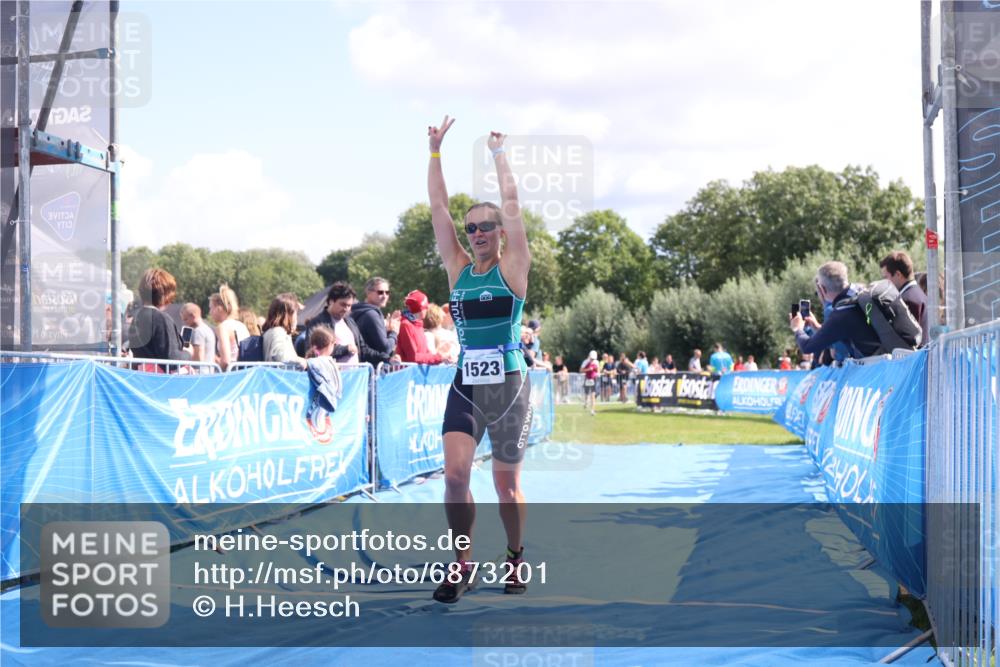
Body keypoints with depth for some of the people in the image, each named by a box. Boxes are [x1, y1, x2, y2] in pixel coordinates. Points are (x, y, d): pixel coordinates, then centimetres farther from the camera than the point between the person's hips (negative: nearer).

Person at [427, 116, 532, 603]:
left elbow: (511, 205, -8)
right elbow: (438, 207, 3)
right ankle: (462, 565, 0)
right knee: (454, 474, -13)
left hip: (508, 385, -2)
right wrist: (435, 151, -1)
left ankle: (515, 560, 28)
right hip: (465, 384, 2)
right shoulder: (457, 268, 6)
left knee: (507, 484, 7)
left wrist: (498, 153, -2)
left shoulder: (512, 269, -2)